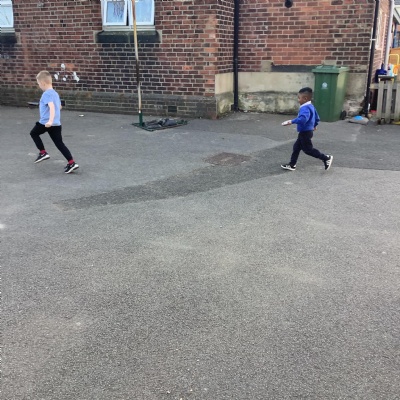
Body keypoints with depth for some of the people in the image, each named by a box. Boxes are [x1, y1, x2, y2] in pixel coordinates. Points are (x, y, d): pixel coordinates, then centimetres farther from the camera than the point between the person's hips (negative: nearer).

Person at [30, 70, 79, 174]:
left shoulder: (46, 94, -12)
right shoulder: (55, 93, 15)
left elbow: (52, 107, -28)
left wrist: (50, 120, -40)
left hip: (45, 123, -8)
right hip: (57, 124, 8)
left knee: (33, 133, 19)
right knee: (59, 143, 5)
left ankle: (43, 153, 15)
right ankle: (71, 163, -6)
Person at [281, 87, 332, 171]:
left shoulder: (305, 108, -24)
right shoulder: (310, 106, 10)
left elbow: (303, 119, -43)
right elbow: (317, 117, 21)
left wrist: (292, 121, -39)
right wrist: (314, 125, 38)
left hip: (305, 133, -11)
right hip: (306, 132, 11)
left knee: (308, 149, -1)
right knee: (296, 147, 14)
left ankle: (326, 158, 7)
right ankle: (292, 165, 19)